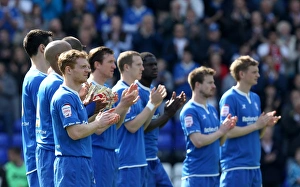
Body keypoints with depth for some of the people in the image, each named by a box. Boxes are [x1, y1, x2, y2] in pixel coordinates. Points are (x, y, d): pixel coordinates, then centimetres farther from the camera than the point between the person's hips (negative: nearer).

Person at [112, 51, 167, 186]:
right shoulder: (121, 91, -13)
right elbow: (132, 126, -18)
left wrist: (154, 104, 6)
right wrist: (151, 104, -13)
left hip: (138, 160, 10)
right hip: (127, 160, -10)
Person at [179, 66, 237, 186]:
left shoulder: (212, 109, 15)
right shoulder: (189, 111, -10)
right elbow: (198, 141, -21)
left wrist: (226, 128, -1)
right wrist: (220, 131, -10)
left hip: (213, 172, 9)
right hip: (196, 175, -9)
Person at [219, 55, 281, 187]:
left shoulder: (255, 98, 15)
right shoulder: (230, 98, -9)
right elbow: (228, 132, -17)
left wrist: (265, 124, -1)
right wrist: (256, 125, -14)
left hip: (254, 165, 8)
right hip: (236, 166, -8)